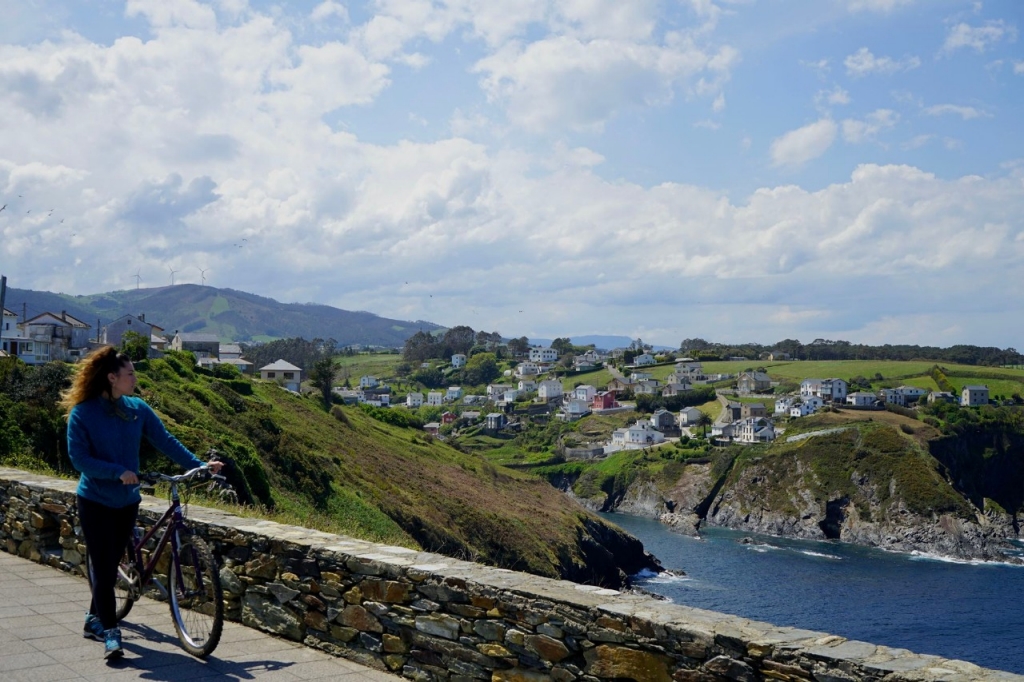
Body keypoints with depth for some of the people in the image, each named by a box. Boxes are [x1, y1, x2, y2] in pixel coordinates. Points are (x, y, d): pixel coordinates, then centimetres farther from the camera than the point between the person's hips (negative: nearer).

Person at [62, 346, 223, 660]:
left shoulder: (137, 408, 0)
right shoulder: (82, 413, -12)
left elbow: (166, 441, -2)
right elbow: (79, 458, -15)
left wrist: (199, 465, -10)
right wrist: (118, 472, -26)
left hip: (127, 501, 5)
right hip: (95, 501, -4)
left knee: (111, 564, 14)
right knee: (102, 566, -7)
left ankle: (94, 620, 30)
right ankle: (110, 633, -3)